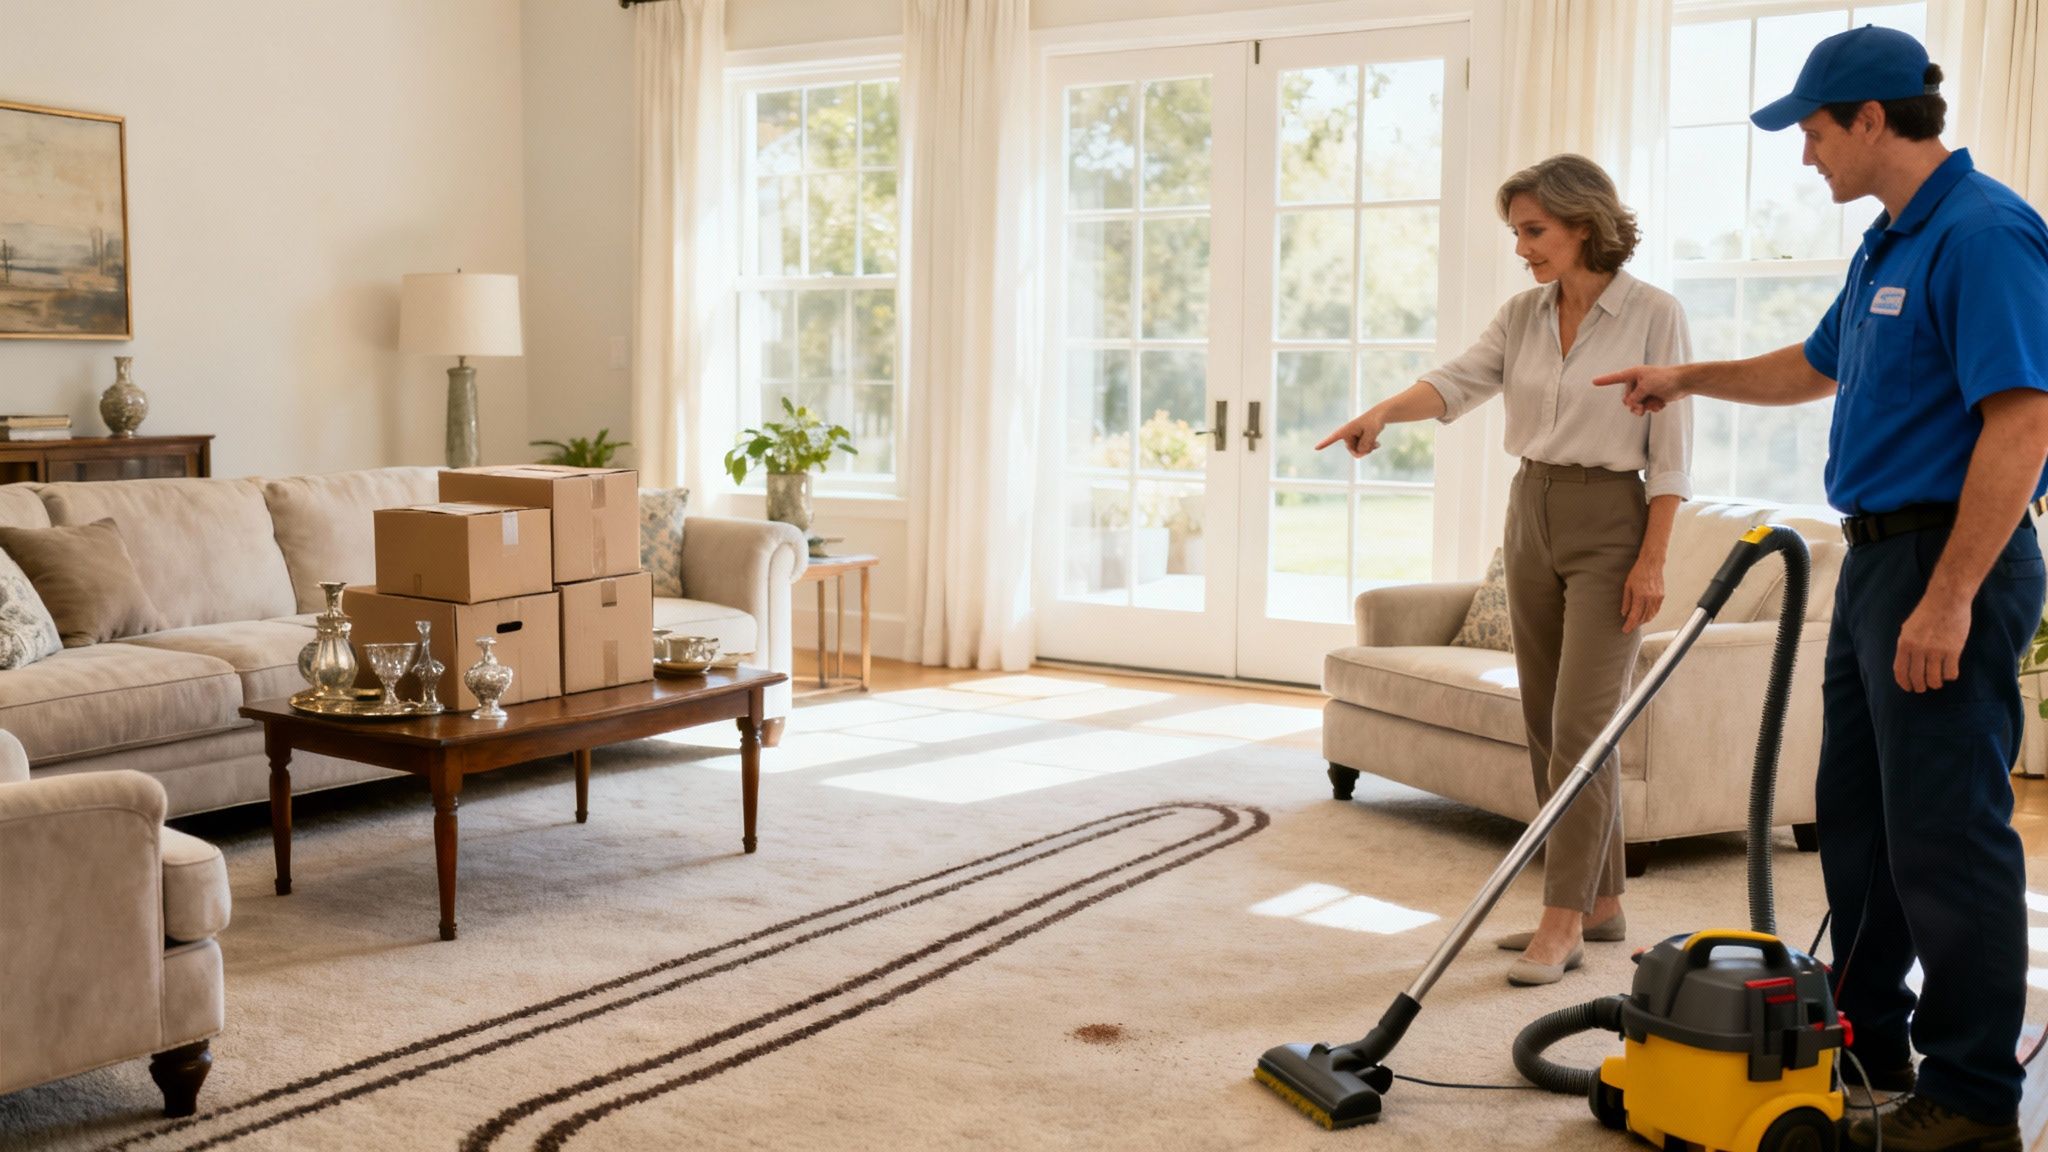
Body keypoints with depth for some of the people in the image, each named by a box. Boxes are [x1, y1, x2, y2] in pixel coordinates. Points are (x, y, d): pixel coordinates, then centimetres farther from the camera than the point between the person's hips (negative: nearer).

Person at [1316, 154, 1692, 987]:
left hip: (1609, 525, -7)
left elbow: (1670, 450, -10)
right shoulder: (1523, 315, 8)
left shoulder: (1653, 316, -9)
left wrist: (1652, 559, -14)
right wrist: (1384, 411, -28)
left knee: (1580, 722, -11)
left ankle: (1563, 921, -6)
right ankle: (1599, 901, 19)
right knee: (1546, 723, 9)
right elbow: (1461, 380, -8)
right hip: (1531, 518, 7)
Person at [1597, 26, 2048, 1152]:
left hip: (1951, 564, -10)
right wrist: (1688, 376, 33)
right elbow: (1815, 367, 32)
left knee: (1947, 834, -4)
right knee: (1857, 814, 16)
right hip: (1878, 555, 10)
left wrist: (1950, 598, -26)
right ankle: (1870, 1046, 28)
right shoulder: (1887, 244, 15)